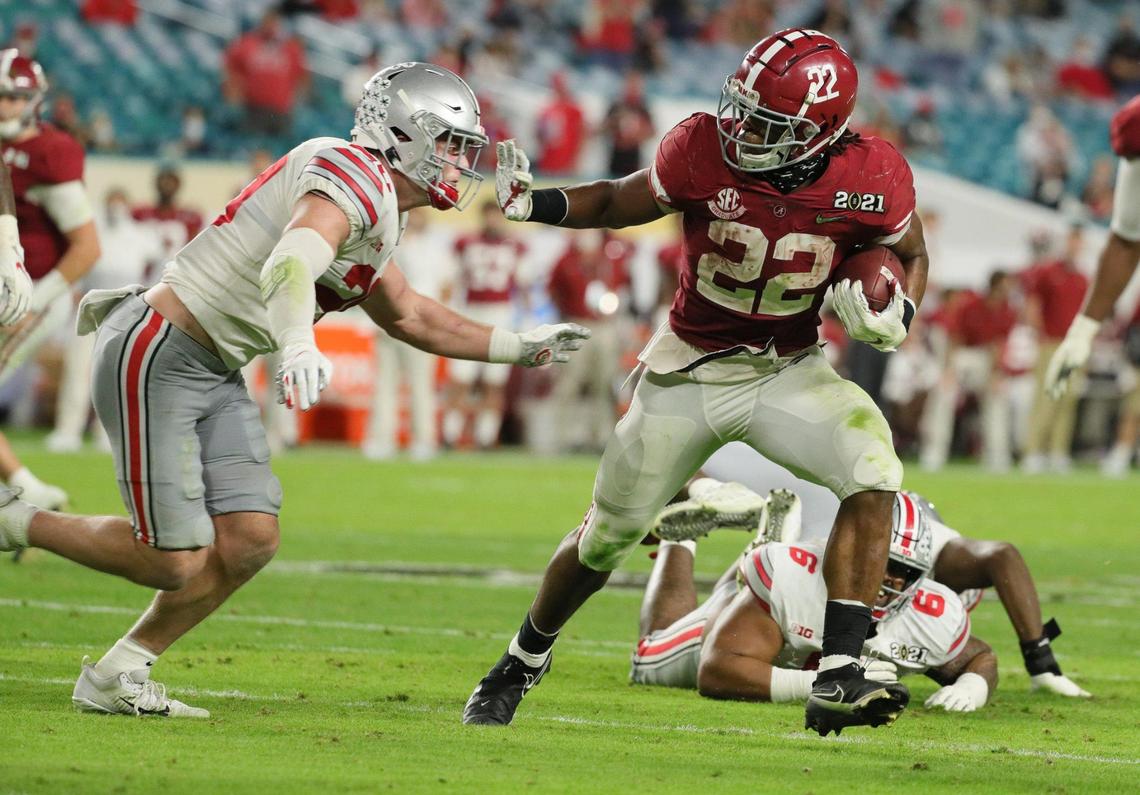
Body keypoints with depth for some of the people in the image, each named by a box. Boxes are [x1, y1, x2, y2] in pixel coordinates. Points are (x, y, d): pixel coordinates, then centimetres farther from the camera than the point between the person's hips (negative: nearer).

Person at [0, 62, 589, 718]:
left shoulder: (383, 219, 14)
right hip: (159, 359, -10)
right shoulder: (356, 176, -17)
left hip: (217, 374, 10)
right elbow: (290, 265, -36)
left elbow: (408, 316, 31)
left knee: (249, 540, 0)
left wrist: (520, 347, 32)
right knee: (175, 562, -10)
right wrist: (298, 344, -55)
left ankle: (118, 677, 12)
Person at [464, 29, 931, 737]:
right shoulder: (705, 150, -23)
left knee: (875, 476, -28)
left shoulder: (870, 180, -20)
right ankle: (523, 662, 42)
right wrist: (535, 204, -21)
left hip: (790, 372, 0)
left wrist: (896, 315, -20)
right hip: (689, 374, 0)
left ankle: (839, 680, -27)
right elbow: (621, 203, -4)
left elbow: (911, 256, 1)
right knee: (607, 538, 13)